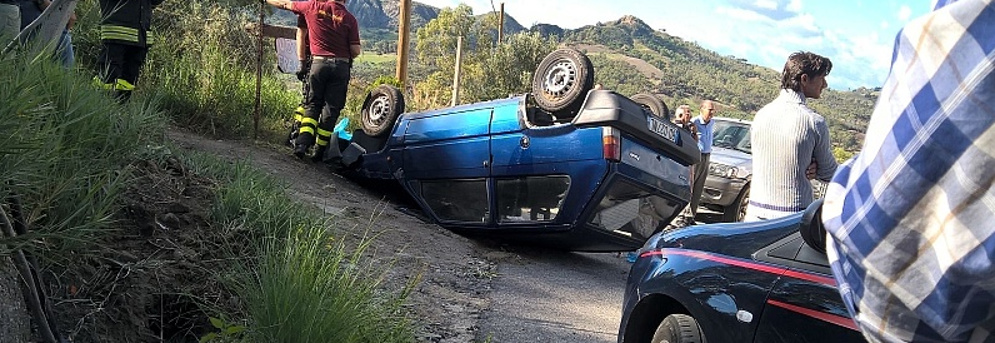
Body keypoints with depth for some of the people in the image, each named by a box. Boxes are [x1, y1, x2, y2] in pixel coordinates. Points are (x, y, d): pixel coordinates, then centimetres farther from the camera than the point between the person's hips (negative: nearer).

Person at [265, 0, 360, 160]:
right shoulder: (349, 18, -1)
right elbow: (355, 51, -4)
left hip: (319, 63, 1)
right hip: (341, 66, -1)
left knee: (312, 105, 11)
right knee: (332, 110, 5)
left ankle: (302, 144, -5)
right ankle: (320, 151, 7)